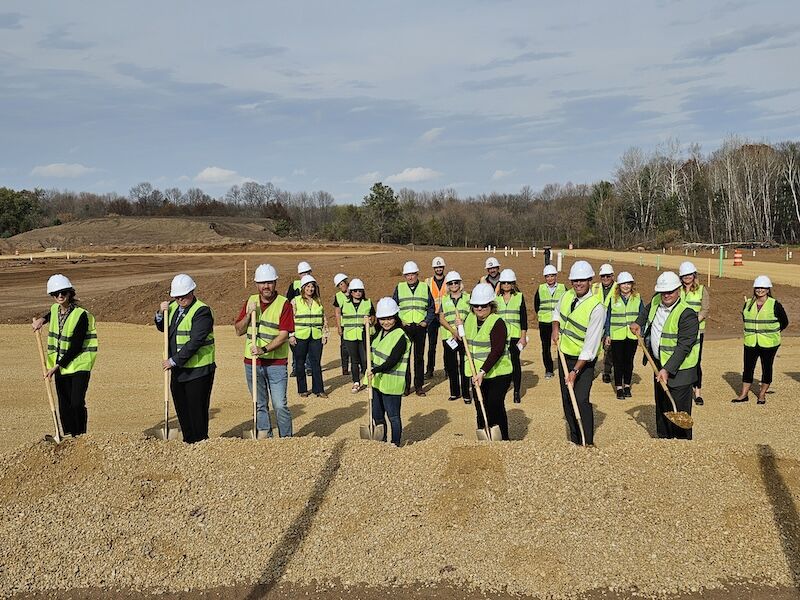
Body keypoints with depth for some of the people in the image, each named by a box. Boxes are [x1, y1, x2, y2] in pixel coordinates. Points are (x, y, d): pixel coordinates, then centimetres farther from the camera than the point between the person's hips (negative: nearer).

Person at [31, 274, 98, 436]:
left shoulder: (81, 315, -16)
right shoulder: (54, 310, 6)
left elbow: (76, 347, -17)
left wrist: (56, 366, -17)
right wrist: (42, 319, 13)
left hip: (79, 365, -6)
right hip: (60, 365, 6)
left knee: (77, 403, -12)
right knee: (64, 406, 7)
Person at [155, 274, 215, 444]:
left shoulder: (202, 311, -15)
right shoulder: (173, 307, 9)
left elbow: (195, 342, -22)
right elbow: (162, 328, 24)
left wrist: (174, 360, -21)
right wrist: (161, 313, 3)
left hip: (198, 370, -8)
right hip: (178, 369, 8)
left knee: (197, 411, -1)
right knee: (181, 410, 16)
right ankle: (188, 442, 29)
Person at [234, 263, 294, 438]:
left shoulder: (284, 304, -6)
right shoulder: (250, 302, 8)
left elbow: (284, 335, -13)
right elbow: (238, 330, 8)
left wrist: (264, 349, -23)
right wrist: (248, 314, -9)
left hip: (276, 363, -4)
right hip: (252, 362, 4)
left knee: (280, 405, -6)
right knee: (260, 405, 12)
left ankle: (286, 439, 8)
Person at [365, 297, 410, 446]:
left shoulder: (400, 337, -17)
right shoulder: (380, 333, 8)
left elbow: (392, 361, -23)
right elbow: (369, 344, 25)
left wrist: (375, 370, -34)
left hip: (391, 384, -8)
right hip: (377, 382, 8)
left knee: (393, 416, 2)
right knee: (377, 415, 17)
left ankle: (395, 444, 13)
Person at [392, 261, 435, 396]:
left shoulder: (425, 287, 7)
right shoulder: (399, 288, 7)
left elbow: (432, 307, 9)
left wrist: (426, 321, -4)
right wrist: (399, 321, -5)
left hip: (420, 326, 0)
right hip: (404, 327, 0)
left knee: (419, 357, 5)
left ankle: (419, 386, 12)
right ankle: (406, 385, 9)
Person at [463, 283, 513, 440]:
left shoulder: (497, 323, -16)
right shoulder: (469, 319, 6)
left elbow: (496, 351, -24)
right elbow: (464, 343, 21)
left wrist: (482, 372, -30)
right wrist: (460, 331, 1)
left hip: (497, 374, -7)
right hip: (477, 374, 7)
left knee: (495, 408, -8)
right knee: (480, 409, 12)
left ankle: (503, 441, 4)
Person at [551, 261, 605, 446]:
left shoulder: (597, 308, -22)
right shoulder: (567, 295, -2)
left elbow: (591, 344, -25)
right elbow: (557, 311, 23)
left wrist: (575, 371, -27)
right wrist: (555, 328, 3)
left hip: (584, 360, -7)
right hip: (565, 355, 7)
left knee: (581, 400, -17)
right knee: (567, 400, 11)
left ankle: (588, 443, -5)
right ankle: (575, 440, 25)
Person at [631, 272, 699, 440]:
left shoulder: (687, 314, -23)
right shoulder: (656, 301, 1)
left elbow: (683, 347, -27)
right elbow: (648, 311, 29)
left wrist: (667, 370, -33)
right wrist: (638, 323, 15)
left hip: (678, 369, -8)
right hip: (659, 364, 8)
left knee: (678, 411, -7)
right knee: (661, 407, 19)